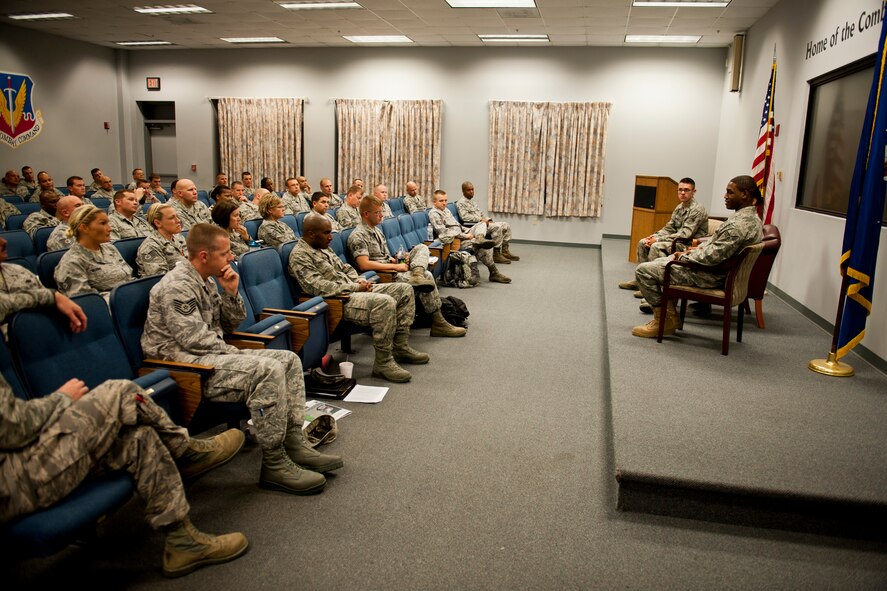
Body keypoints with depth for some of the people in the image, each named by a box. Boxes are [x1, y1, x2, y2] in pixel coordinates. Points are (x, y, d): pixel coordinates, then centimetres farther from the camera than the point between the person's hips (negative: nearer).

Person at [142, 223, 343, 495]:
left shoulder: (206, 281, 15)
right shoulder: (176, 286, -15)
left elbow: (231, 323, 19)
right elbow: (195, 339, -21)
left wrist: (231, 292, 1)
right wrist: (236, 353, -10)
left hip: (212, 356, 10)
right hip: (187, 364, -10)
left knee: (289, 359, -1)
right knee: (268, 370, -30)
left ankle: (294, 443, -4)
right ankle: (274, 464, -22)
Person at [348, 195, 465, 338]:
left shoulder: (376, 230, 20)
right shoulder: (358, 236, -11)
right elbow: (364, 265, -23)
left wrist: (396, 260, 2)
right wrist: (395, 266, -18)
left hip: (391, 269, 10)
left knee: (421, 248, 1)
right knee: (427, 276, -21)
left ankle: (417, 275, -32)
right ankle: (438, 324, -16)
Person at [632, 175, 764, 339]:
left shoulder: (739, 224, -26)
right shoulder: (751, 216, 8)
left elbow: (712, 257, -28)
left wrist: (685, 256, -13)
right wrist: (699, 248, 9)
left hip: (709, 276, -11)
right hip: (717, 269, 11)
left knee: (643, 270, -11)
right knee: (658, 262, 26)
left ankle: (664, 319, 0)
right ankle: (669, 315, 21)